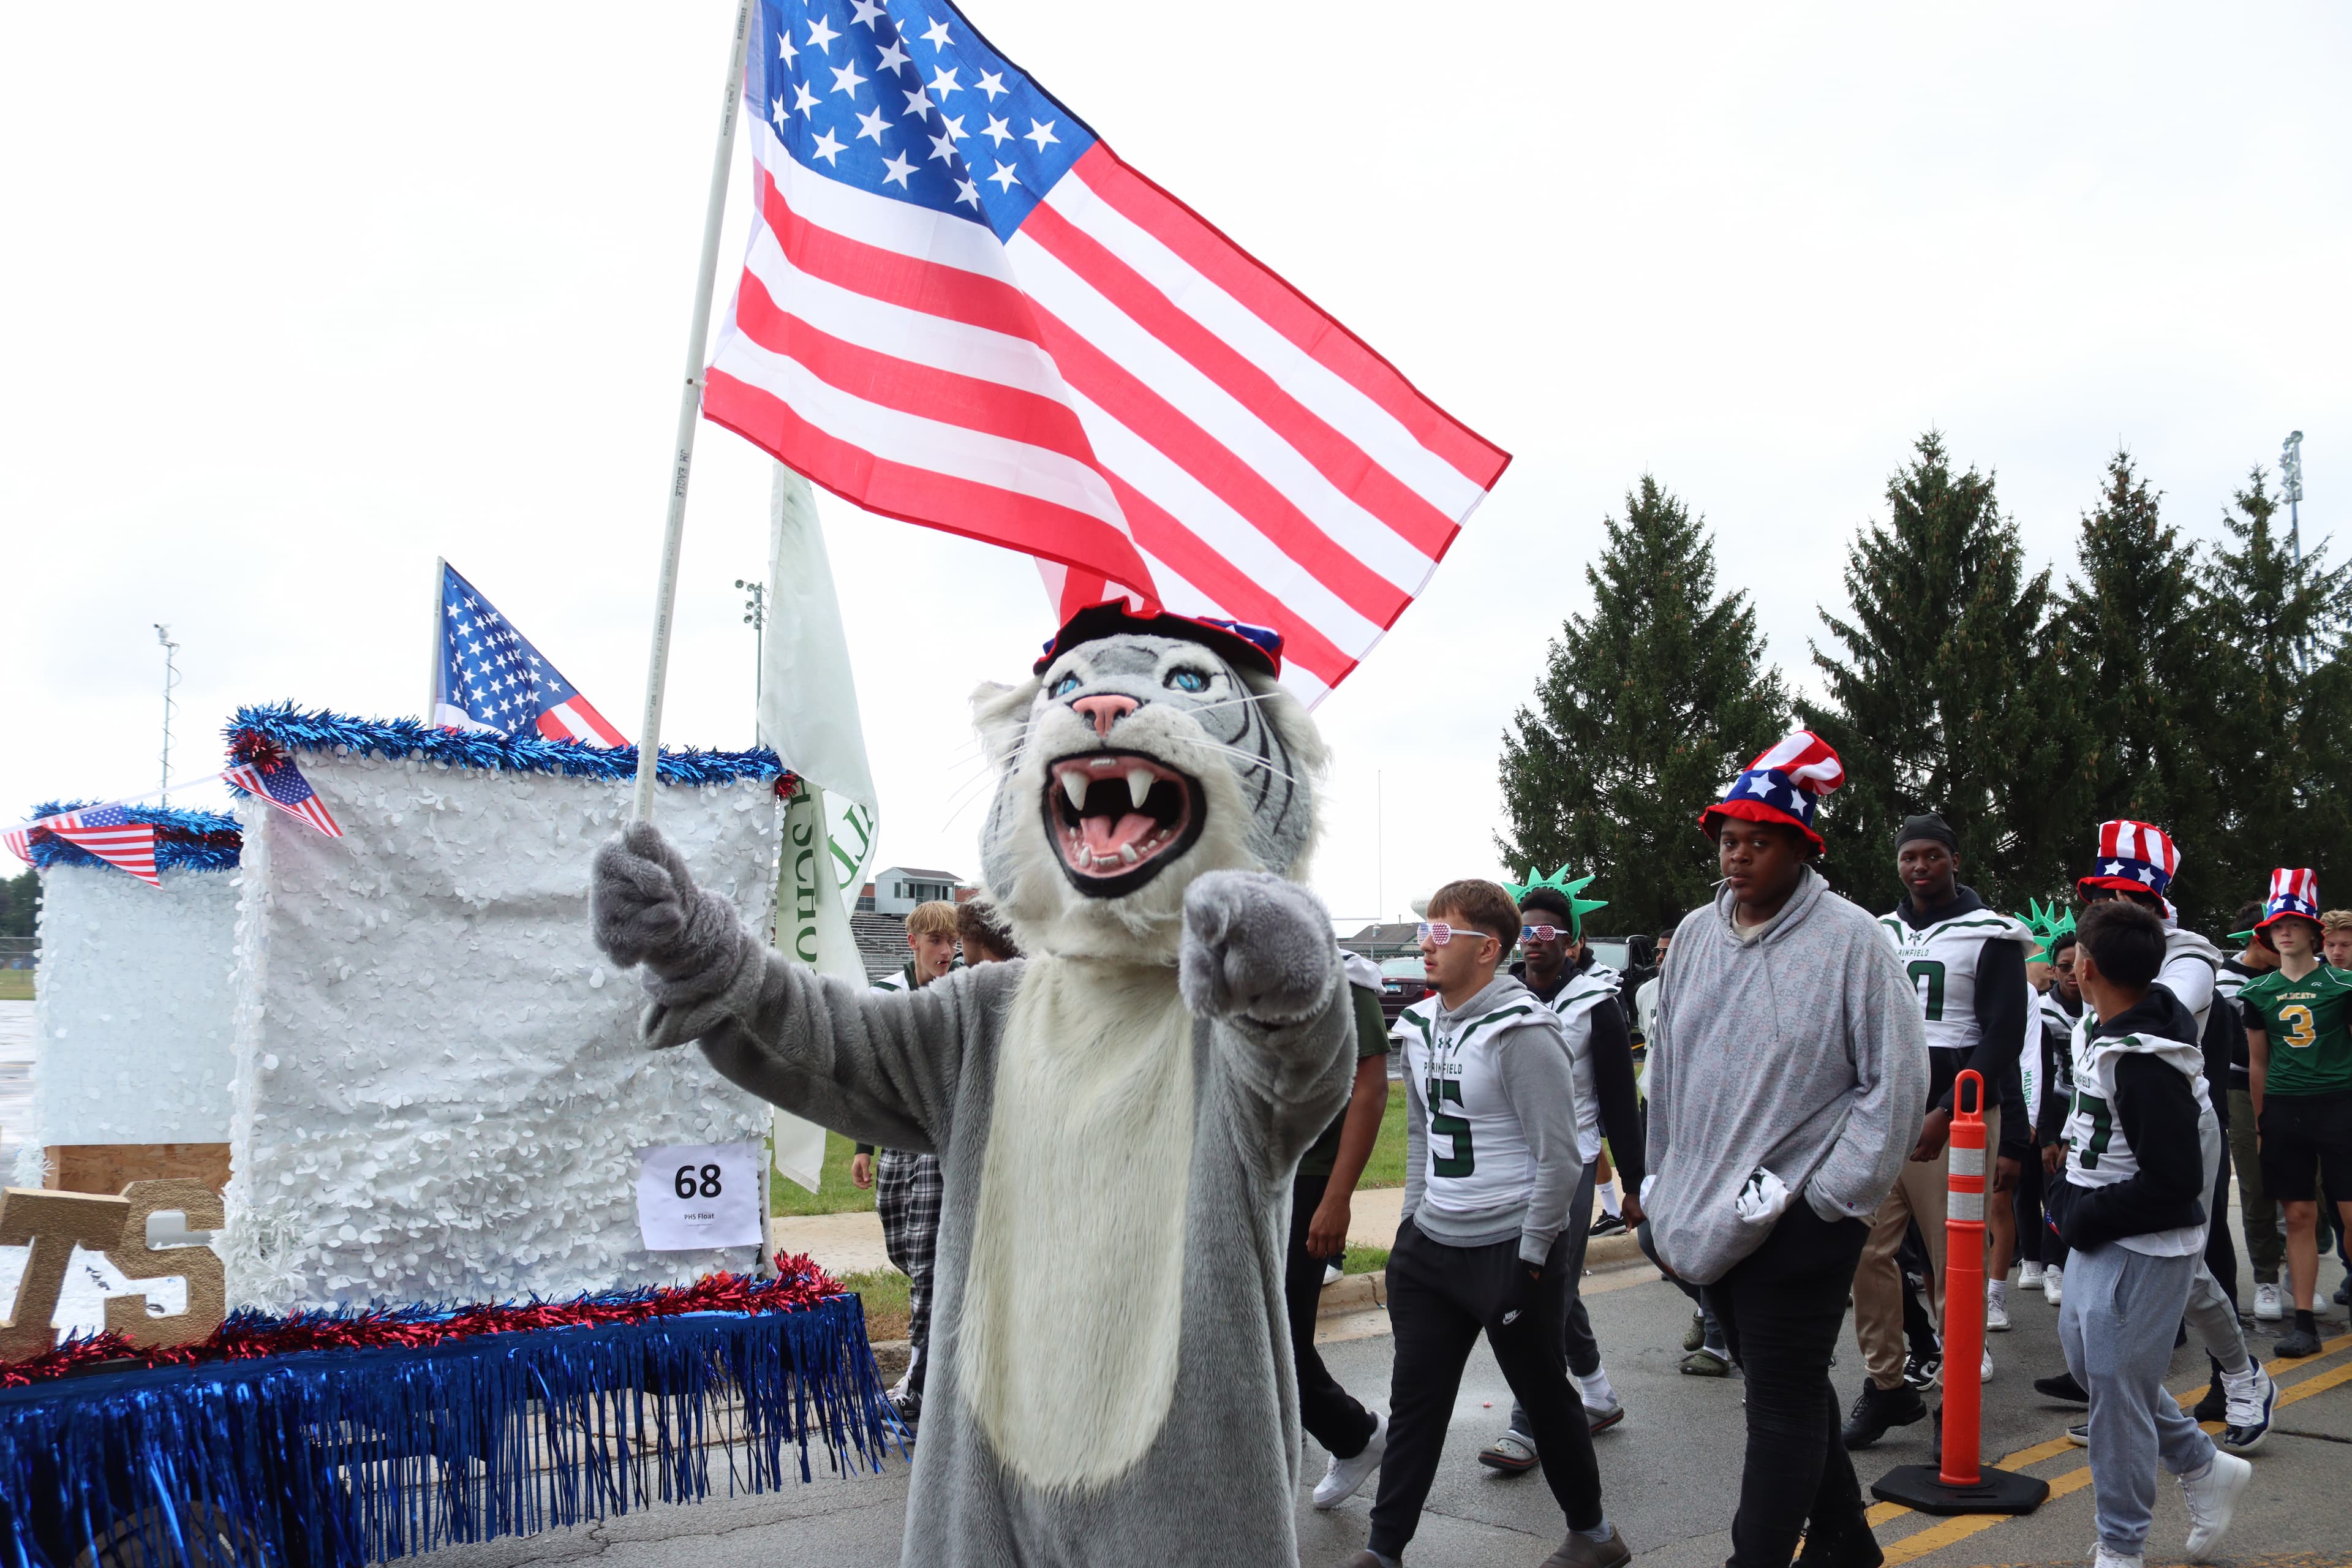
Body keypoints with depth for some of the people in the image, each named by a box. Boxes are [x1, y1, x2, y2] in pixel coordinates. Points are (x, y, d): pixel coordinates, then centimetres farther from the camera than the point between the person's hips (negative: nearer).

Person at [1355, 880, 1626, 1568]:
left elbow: (1560, 1157, -18)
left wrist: (1531, 1257, -16)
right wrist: (1412, 1218, 15)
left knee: (1544, 1395, 10)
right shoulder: (1420, 1027, 7)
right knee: (1414, 1399, 9)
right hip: (1431, 1247, 7)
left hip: (1510, 1248, -7)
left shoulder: (1521, 1033, -17)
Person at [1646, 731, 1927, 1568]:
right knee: (1788, 1385, 19)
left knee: (1783, 1401, -1)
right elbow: (1666, 1066, 15)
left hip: (1798, 1217, -6)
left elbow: (1897, 1077, -10)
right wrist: (1666, 1183, 15)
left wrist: (1832, 1195, -12)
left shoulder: (1850, 939, -10)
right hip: (1710, 1216, 6)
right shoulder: (1696, 935, 7)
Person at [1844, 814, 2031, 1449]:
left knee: (1955, 1264, -2)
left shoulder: (1989, 936, -1)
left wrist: (1946, 1112, -16)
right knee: (1867, 1250, 1)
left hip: (1954, 1118, -5)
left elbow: (2003, 1037, -7)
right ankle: (1886, 1385, 13)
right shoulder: (1879, 935, 14)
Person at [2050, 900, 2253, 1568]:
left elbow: (2173, 1182, -25)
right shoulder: (2103, 1035, 4)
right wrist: (2072, 1198, 10)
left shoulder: (2146, 1061, -26)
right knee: (2086, 1358, 20)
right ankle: (2206, 1468, 35)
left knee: (2116, 1385, 1)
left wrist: (2086, 1217, -17)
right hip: (2097, 1238, 10)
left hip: (2141, 1250, -10)